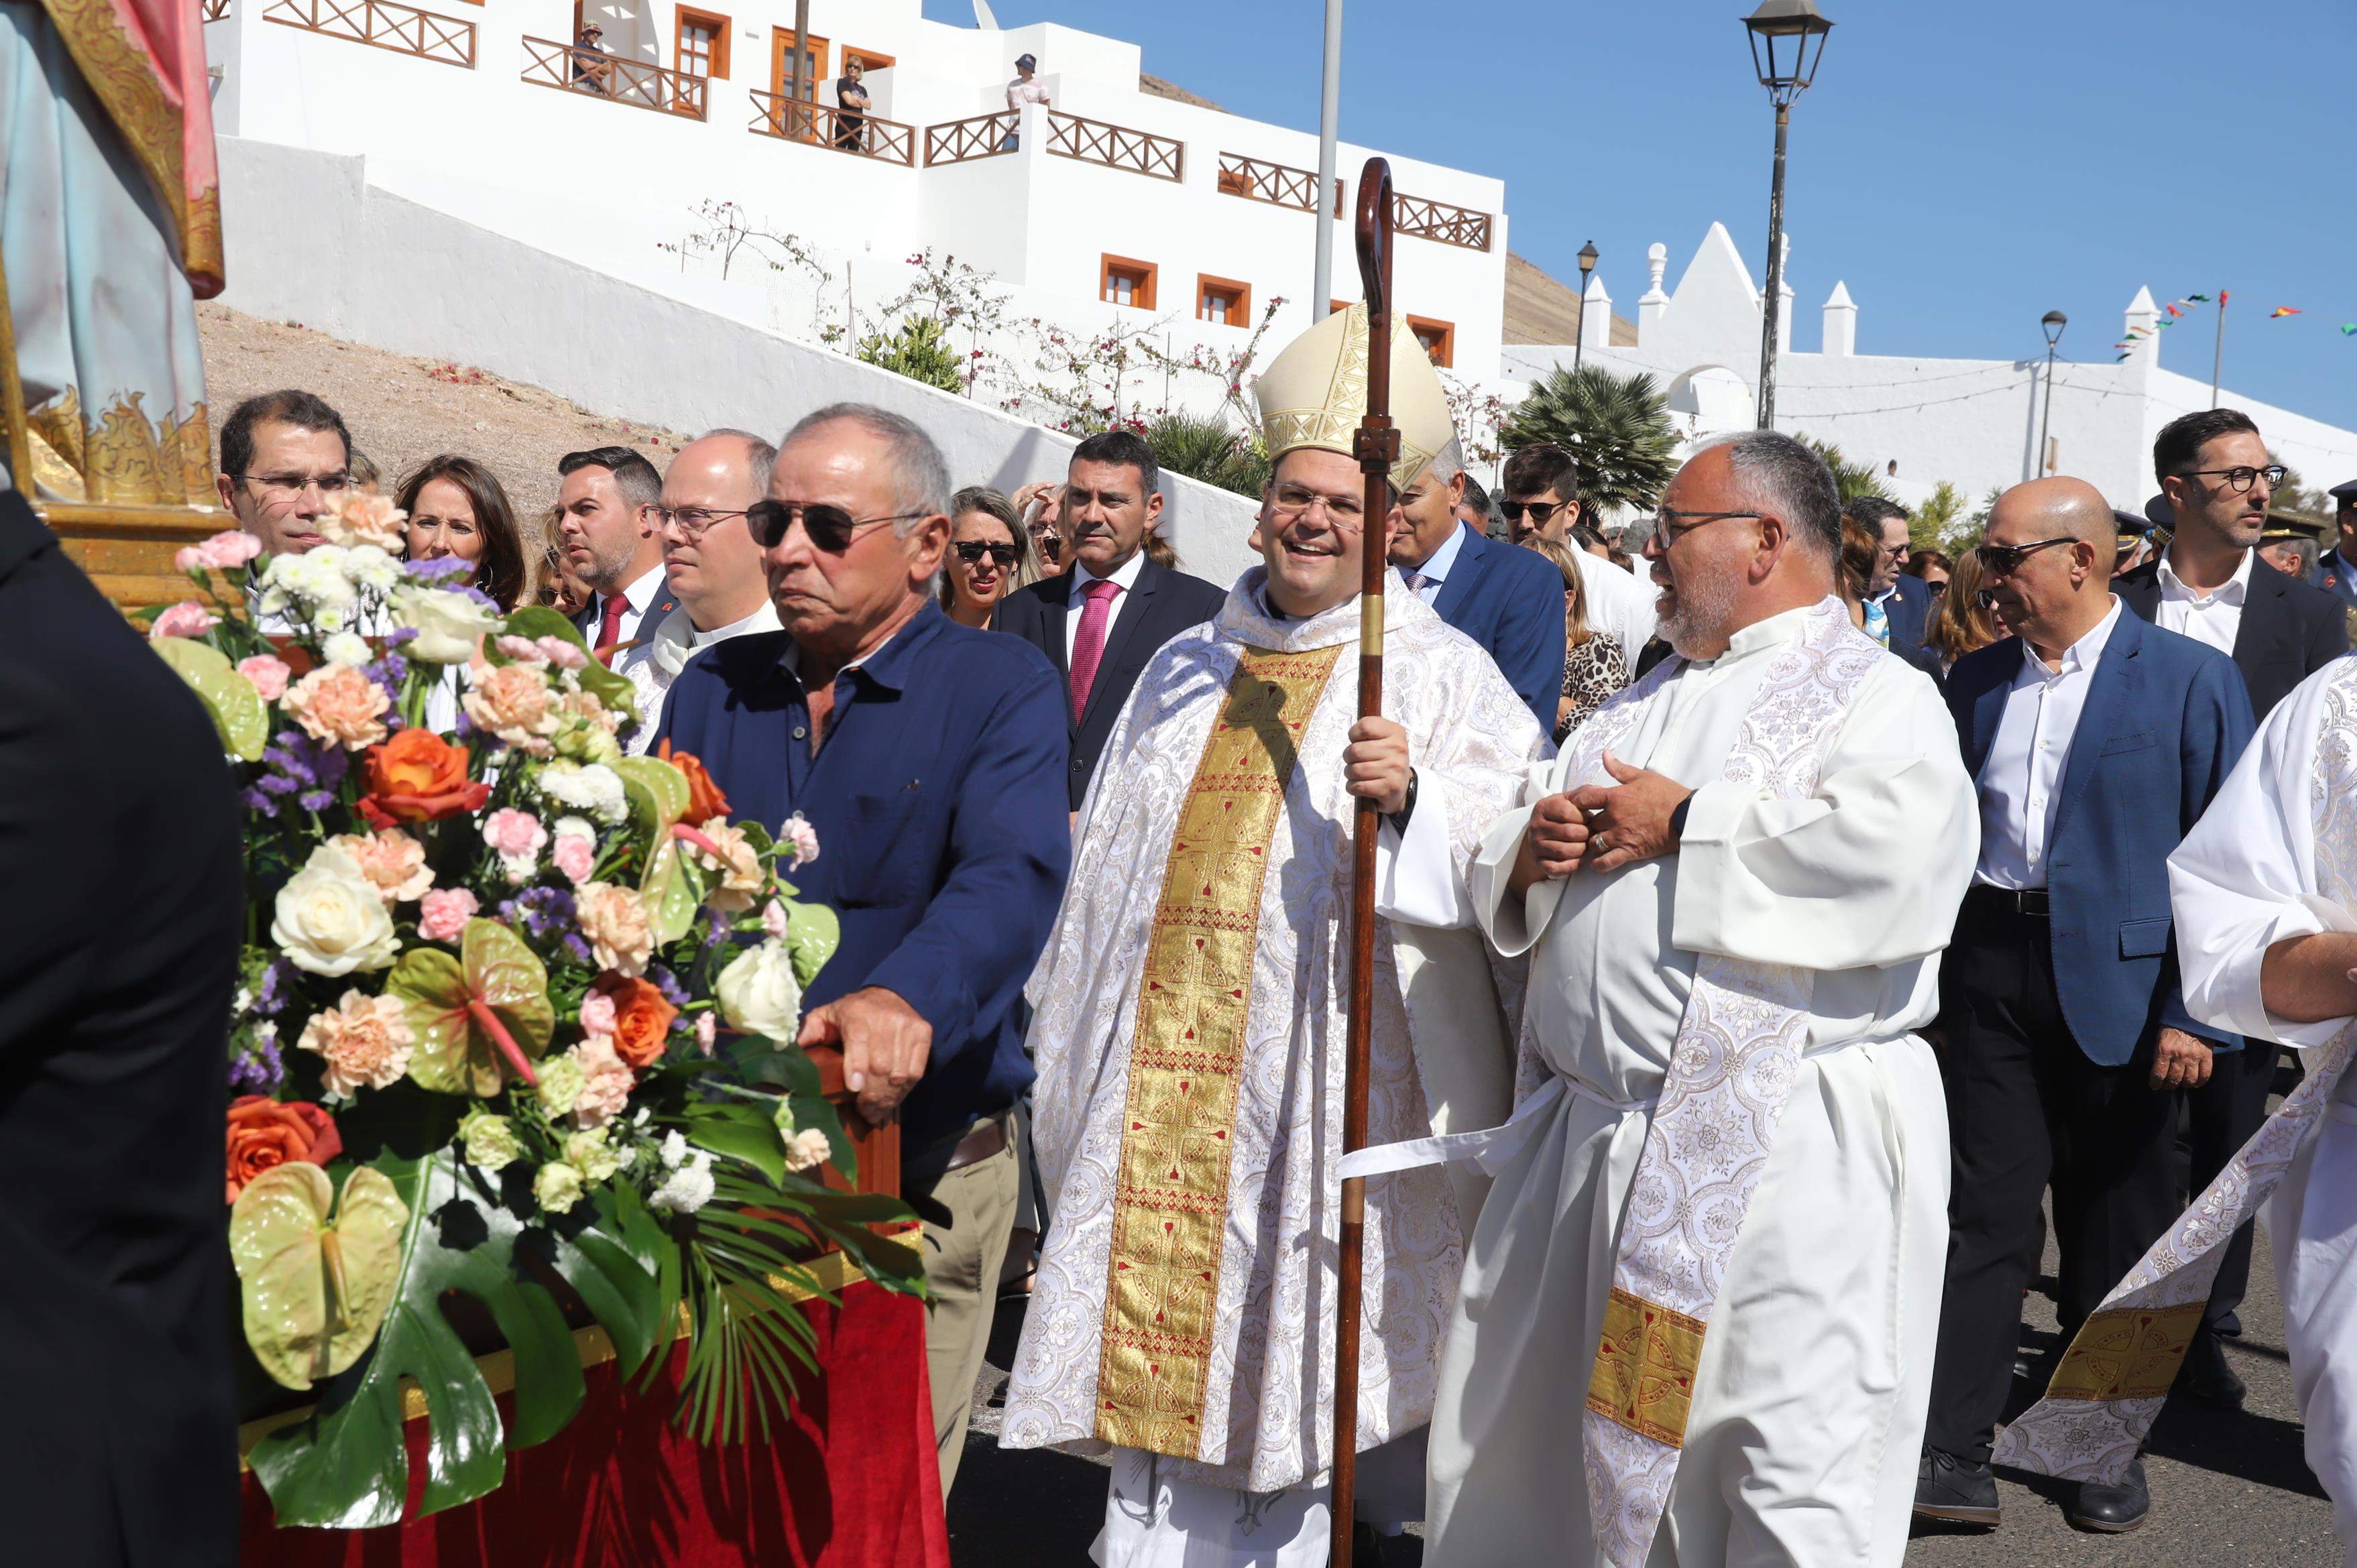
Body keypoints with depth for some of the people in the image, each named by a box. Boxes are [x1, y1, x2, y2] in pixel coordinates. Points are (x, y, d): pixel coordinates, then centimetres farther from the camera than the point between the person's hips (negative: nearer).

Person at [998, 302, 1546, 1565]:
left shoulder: (1440, 673, 0)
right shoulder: (1185, 668, 15)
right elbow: (1109, 860, 18)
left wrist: (1411, 797, -32)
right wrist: (1066, 1031, 17)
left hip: (1320, 1075, -4)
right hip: (1160, 1068, 4)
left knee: (1296, 1354, 5)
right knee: (1157, 1334, 7)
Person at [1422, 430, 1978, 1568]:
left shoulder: (1880, 698, -3)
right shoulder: (1645, 702, 19)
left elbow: (1893, 861, -23)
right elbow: (1504, 865, 21)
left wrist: (1686, 826, -14)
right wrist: (1530, 842, -3)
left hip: (1783, 1163, -7)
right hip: (1585, 1138, 7)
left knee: (1785, 1474, -1)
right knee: (1524, 1456, 17)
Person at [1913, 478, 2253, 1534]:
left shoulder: (2190, 679, -6)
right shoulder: (1976, 680, 7)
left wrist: (2199, 1013, -13)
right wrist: (1926, 961, 5)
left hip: (2120, 982, -3)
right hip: (1989, 972, 3)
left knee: (2114, 1227, 11)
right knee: (1986, 1210, 3)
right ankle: (1955, 1453, 8)